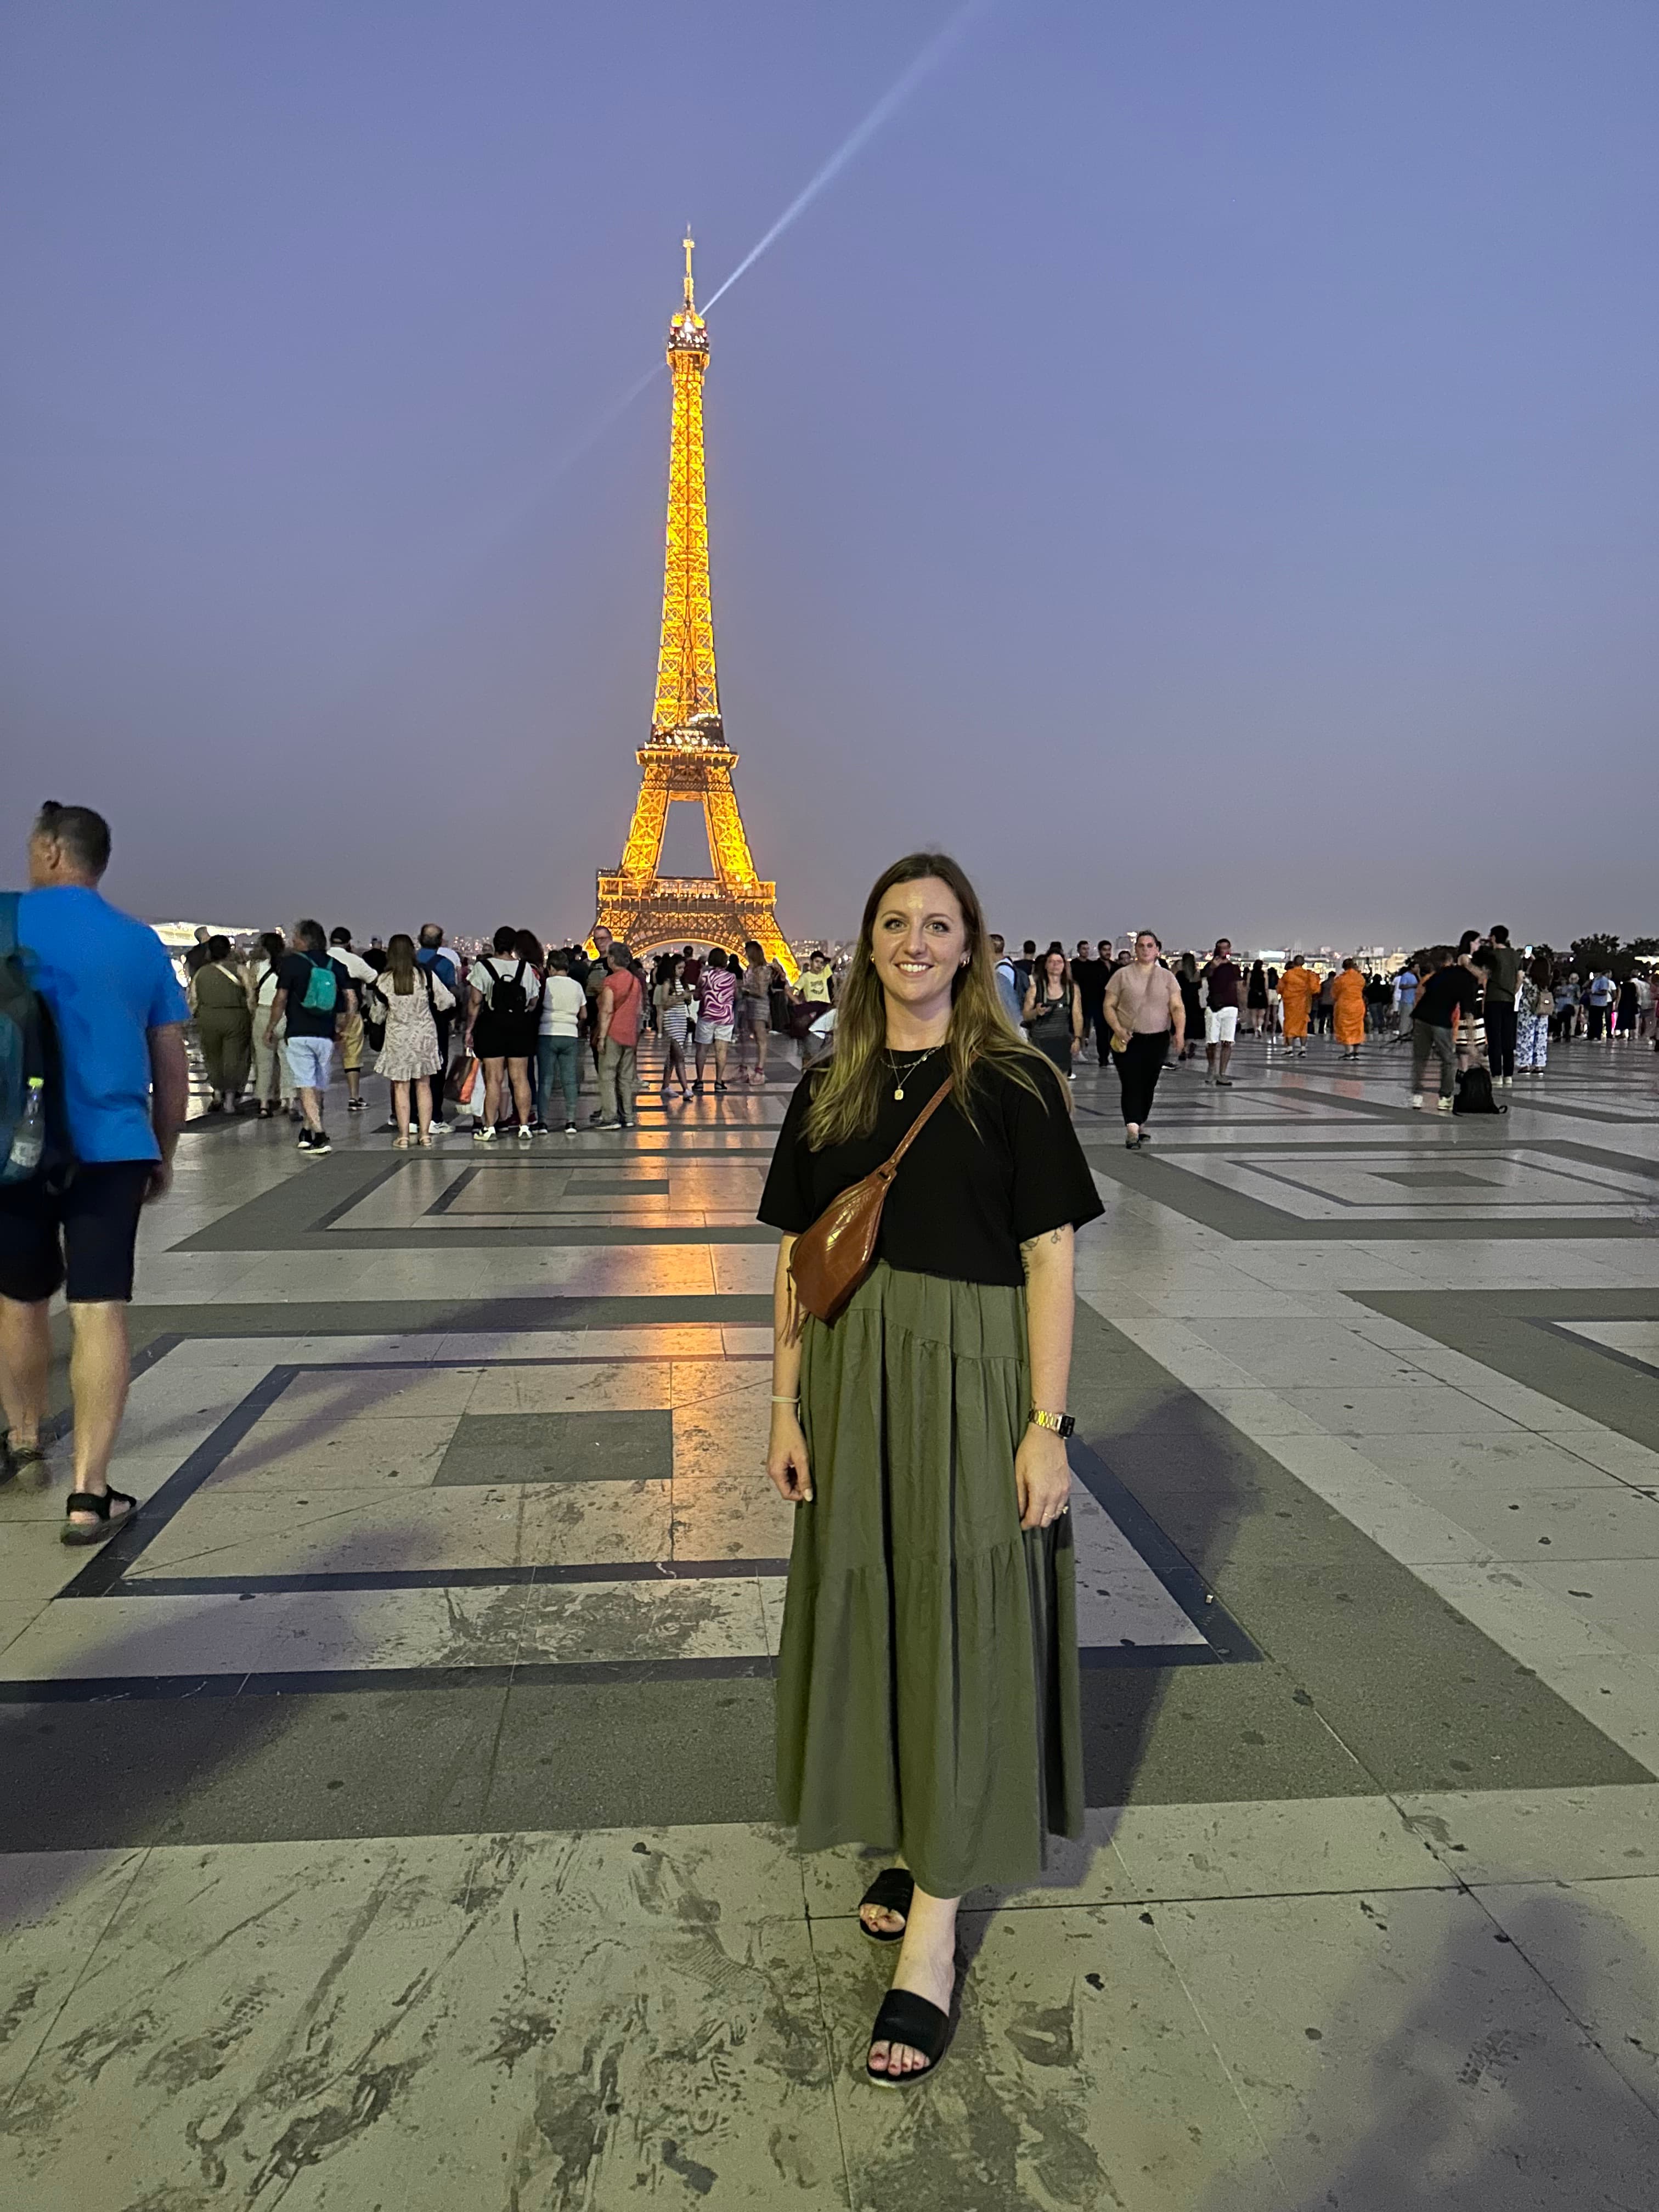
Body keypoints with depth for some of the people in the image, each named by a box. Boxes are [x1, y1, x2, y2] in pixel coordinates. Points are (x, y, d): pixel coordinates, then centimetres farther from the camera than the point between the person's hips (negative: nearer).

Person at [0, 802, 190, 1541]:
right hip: (112, 1150, 1)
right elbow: (172, 1065, 8)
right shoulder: (141, 942, 6)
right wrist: (163, 1154, 18)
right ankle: (89, 1494, -5)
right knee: (100, 1313, -2)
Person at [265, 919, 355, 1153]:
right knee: (319, 1087, 14)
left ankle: (319, 1136, -17)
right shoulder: (336, 966, 8)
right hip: (326, 1036, 4)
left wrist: (271, 1028, 4)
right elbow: (352, 999, 4)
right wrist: (341, 1028, 16)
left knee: (306, 1085, -5)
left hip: (299, 1035, -4)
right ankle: (307, 1132, 25)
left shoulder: (292, 962, -4)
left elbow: (281, 999, -7)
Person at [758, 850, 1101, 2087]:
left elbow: (1051, 1259, -9)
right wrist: (787, 1406, 3)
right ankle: (912, 1839, 38)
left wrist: (1046, 1427, -14)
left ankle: (934, 1930, 14)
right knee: (870, 1615, 14)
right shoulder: (831, 1091, 6)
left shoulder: (1013, 1085, -6)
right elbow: (796, 1257, 7)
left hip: (970, 1384, -4)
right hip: (852, 1383, 5)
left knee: (959, 1634, 3)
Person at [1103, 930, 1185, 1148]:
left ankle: (1141, 1125, 27)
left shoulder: (1167, 977, 7)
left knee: (1149, 1085, 10)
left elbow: (1177, 1008, 1)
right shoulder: (1123, 975, 2)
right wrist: (1117, 1029, -15)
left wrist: (1180, 1032, -16)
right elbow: (1109, 1006, 1)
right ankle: (1132, 1131, -19)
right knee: (1131, 1085, -11)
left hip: (1157, 1040, 3)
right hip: (1128, 1040, -2)